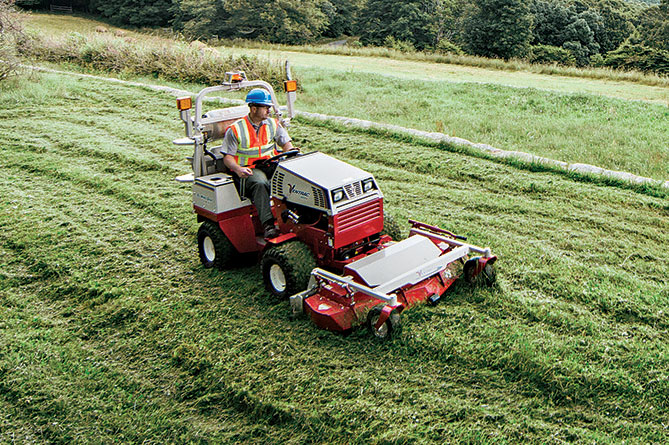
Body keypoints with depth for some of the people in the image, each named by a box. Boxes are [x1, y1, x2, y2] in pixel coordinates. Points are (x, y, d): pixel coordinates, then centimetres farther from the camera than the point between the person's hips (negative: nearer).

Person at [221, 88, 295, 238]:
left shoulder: (273, 124, 15)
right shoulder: (235, 129, 2)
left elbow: (285, 142, 12)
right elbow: (227, 156, 0)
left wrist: (290, 150, -13)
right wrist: (238, 169, -21)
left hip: (271, 165, 4)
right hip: (249, 169, -4)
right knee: (260, 184, -38)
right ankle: (268, 224, -42)